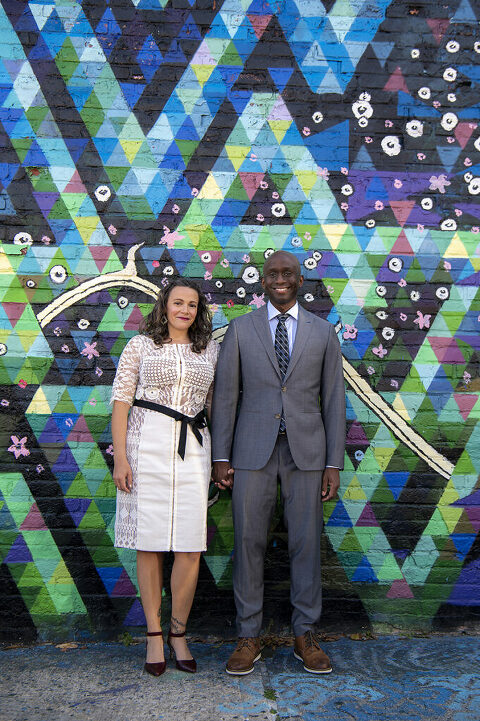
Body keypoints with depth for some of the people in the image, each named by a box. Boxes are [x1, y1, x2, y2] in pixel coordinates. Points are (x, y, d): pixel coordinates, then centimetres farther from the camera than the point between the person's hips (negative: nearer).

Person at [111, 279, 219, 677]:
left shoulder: (210, 350, 14)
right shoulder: (141, 346, 6)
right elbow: (121, 402, 2)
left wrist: (221, 457, 10)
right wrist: (120, 457, -7)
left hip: (193, 447, 2)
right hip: (147, 445, -2)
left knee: (191, 546, -1)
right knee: (149, 542, 4)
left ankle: (178, 633, 18)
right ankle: (154, 634, 19)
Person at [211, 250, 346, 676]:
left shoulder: (324, 333, 6)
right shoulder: (240, 330, 5)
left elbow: (334, 400, 5)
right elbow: (225, 395, 4)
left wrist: (334, 464, 0)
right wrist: (221, 457, -1)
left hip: (306, 450, 1)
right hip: (253, 450, 0)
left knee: (306, 543, 6)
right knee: (249, 542, 4)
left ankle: (306, 636, 22)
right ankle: (249, 637, 18)